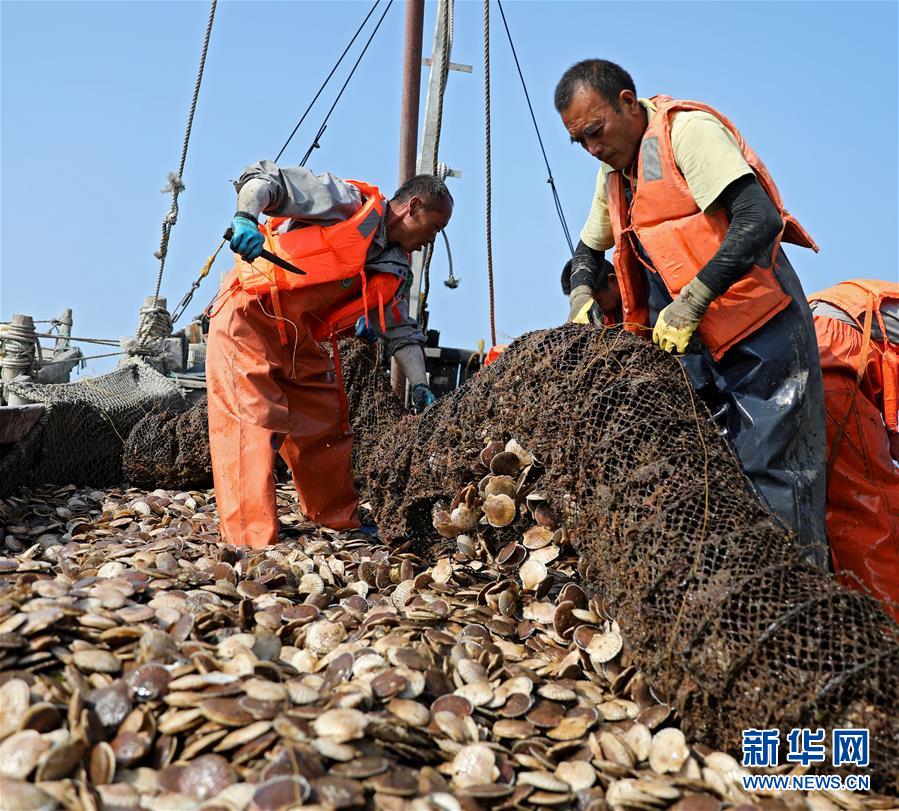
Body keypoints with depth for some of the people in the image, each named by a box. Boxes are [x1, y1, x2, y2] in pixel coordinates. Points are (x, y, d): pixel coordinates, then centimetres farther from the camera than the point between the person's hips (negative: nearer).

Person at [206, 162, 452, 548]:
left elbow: (402, 332, 13)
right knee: (250, 422, -14)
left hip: (299, 340, 8)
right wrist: (245, 217, -35)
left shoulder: (394, 271, 10)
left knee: (327, 422, 12)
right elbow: (265, 178, -16)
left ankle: (342, 519, 30)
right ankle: (251, 539, -11)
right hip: (250, 315, -8)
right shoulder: (349, 201, -11)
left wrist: (420, 386, 2)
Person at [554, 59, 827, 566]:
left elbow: (760, 220, -24)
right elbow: (589, 247, 27)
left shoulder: (685, 129, -12)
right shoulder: (615, 172, 14)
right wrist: (581, 297, 6)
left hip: (763, 334, -8)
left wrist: (691, 302, -26)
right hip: (698, 348, 8)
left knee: (775, 477, -6)